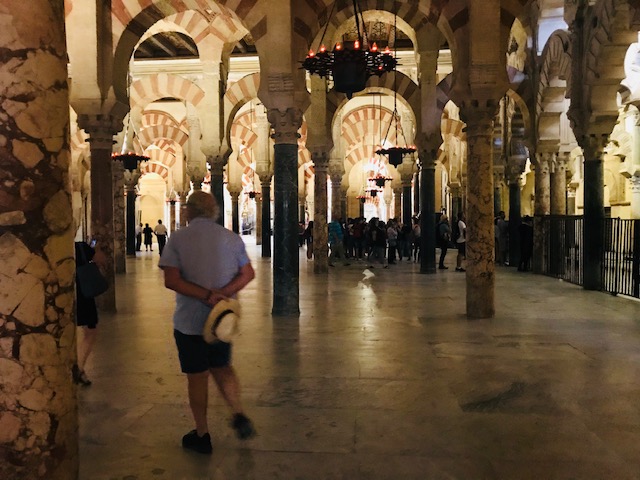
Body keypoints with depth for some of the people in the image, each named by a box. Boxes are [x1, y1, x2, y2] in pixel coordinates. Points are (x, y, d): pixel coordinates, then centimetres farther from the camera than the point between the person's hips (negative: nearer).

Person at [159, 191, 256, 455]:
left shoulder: (178, 239, -9)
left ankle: (202, 435, 21)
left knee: (197, 377, 9)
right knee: (222, 367, 23)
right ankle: (239, 415, 14)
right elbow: (248, 273, -3)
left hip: (190, 321, -3)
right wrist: (221, 294, -14)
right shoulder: (230, 237, -1)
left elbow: (171, 280, -19)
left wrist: (207, 295, -21)